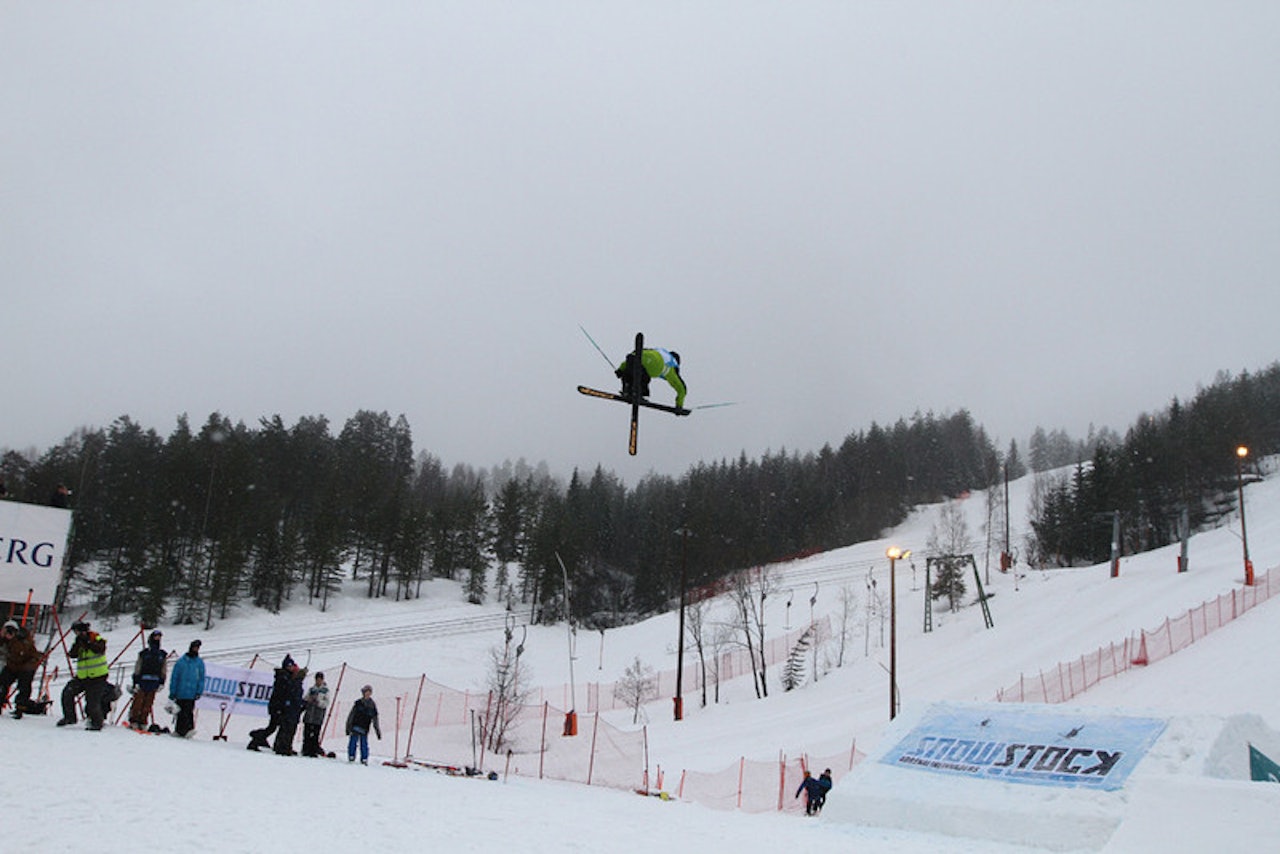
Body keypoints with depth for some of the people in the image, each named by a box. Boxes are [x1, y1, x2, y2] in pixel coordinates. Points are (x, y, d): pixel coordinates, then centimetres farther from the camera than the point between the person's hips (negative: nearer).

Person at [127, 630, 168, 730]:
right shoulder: (144, 653, 1)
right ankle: (133, 721, 6)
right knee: (138, 701, -4)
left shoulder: (162, 655, 11)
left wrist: (161, 683, 7)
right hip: (143, 680, -3)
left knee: (148, 703, 3)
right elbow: (137, 669, 2)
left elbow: (164, 671, 14)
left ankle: (143, 722, 10)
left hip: (154, 683, 3)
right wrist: (135, 682, -4)